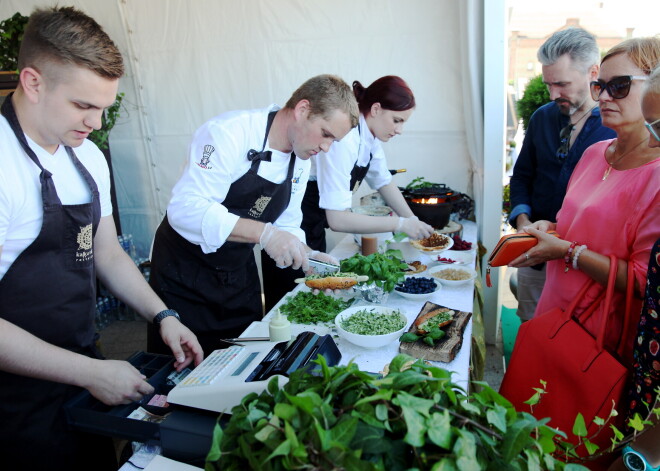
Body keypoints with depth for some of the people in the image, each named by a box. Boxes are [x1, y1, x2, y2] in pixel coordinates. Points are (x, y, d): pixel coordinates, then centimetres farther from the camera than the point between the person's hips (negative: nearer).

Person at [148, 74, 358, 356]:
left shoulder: (301, 160, 0)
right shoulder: (230, 132, -25)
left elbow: (286, 226, 7)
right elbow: (185, 209, -33)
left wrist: (308, 257, -11)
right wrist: (262, 232, -41)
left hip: (239, 271, 7)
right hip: (186, 269, -6)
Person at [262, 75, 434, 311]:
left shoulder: (370, 136, -2)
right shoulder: (343, 140, -29)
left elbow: (384, 183, 12)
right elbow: (338, 219, -31)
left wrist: (415, 223, 1)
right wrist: (401, 224, -25)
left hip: (315, 228, 9)